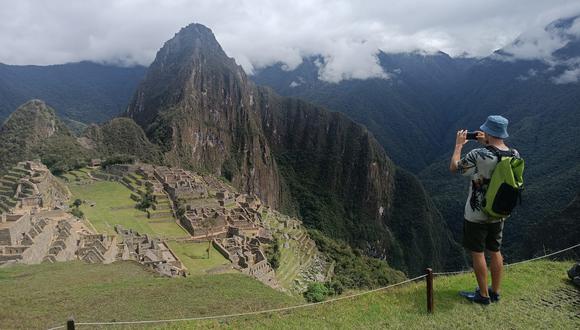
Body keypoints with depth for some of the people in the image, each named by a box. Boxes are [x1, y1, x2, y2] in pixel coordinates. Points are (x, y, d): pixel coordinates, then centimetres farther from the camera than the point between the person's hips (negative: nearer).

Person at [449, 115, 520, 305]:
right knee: (495, 252, 18)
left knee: (477, 253, 9)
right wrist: (486, 144, 13)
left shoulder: (478, 155, -26)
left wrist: (459, 145, 1)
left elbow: (454, 168, -10)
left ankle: (483, 295, 20)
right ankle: (496, 292, 32)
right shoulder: (515, 155, -7)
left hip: (476, 216, -6)